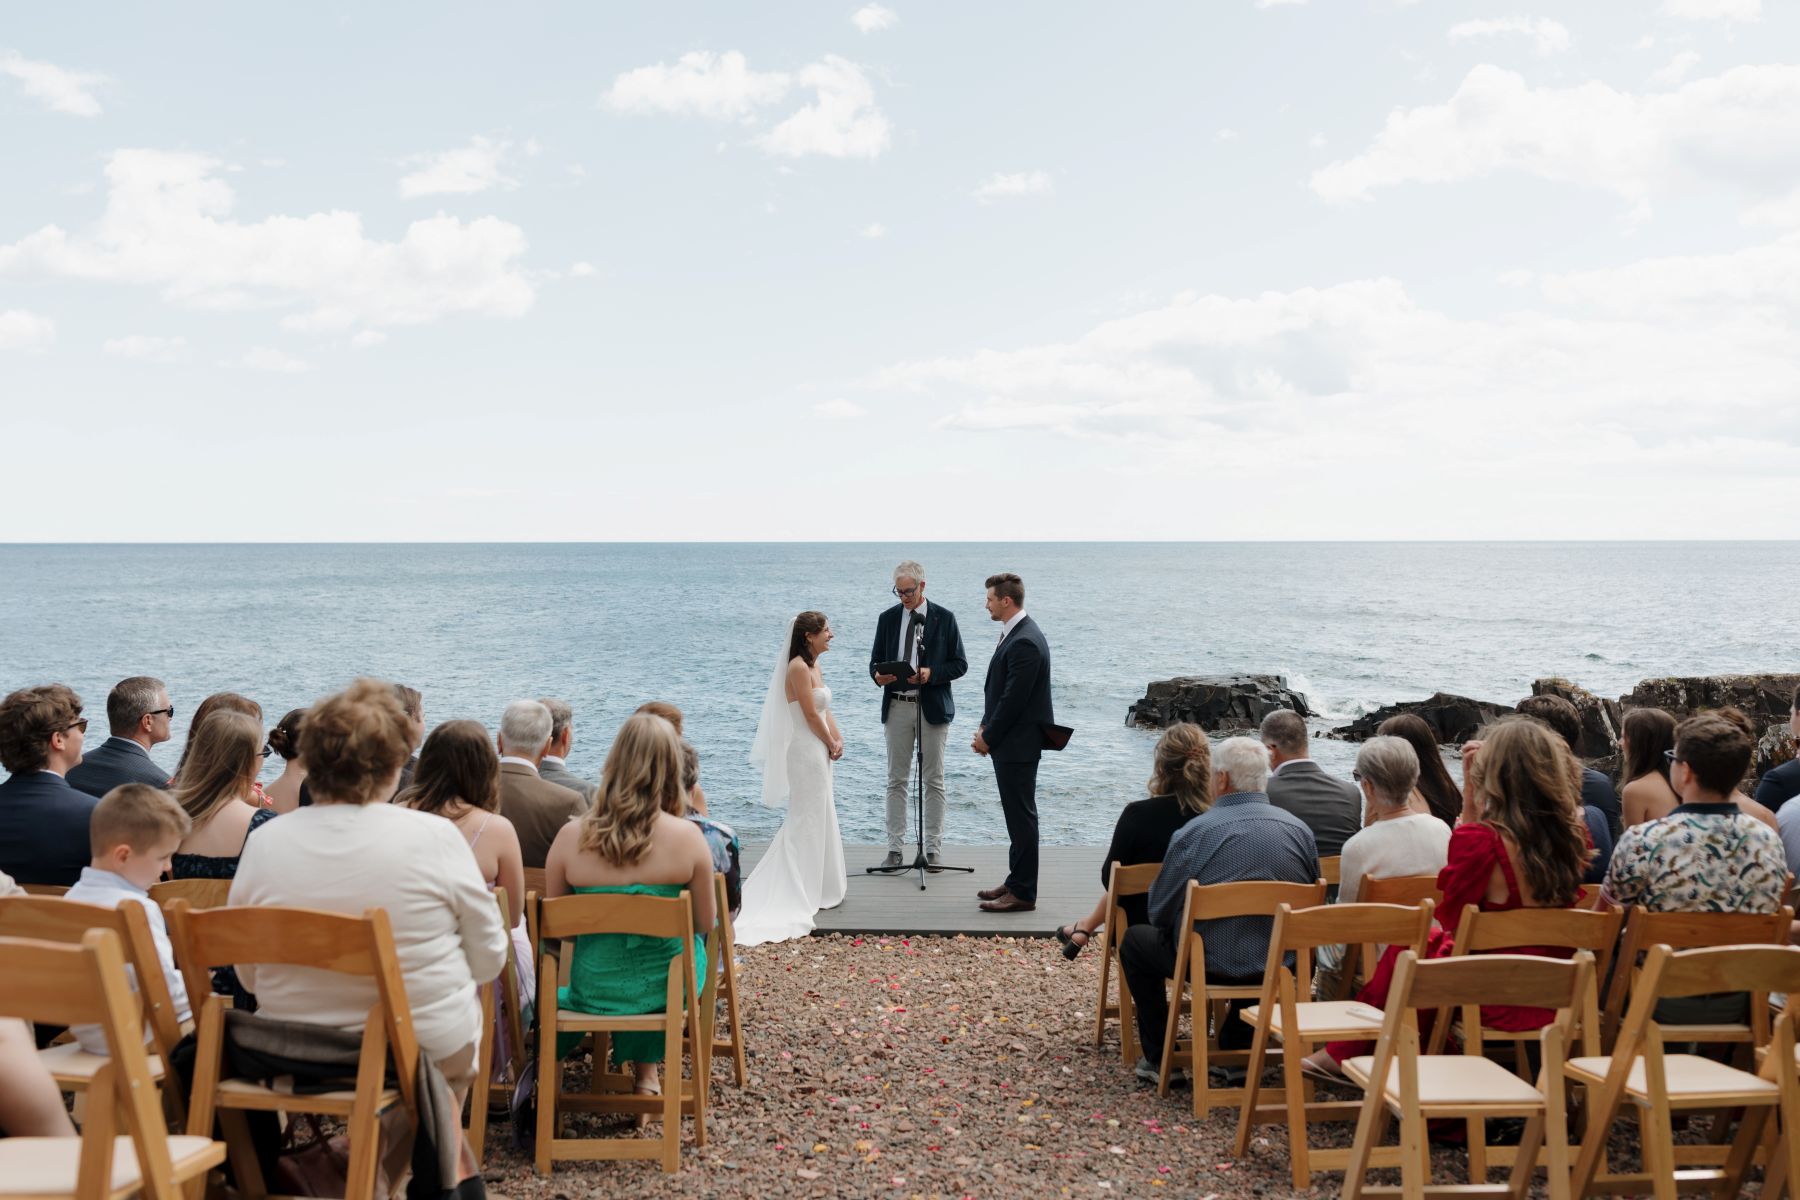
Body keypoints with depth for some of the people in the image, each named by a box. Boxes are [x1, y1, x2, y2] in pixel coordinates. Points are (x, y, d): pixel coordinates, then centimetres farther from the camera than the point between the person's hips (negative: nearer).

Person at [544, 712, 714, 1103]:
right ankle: (646, 1069, 39)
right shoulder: (687, 836, -16)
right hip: (667, 986, -1)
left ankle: (643, 1070, 40)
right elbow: (705, 923, -5)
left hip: (594, 990, 1)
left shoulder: (570, 836, -13)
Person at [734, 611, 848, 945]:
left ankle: (819, 886, 26)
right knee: (808, 821, -1)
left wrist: (837, 740, -1)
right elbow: (811, 715, -18)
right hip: (806, 752, -10)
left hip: (818, 753, 10)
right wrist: (831, 743, -6)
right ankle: (808, 893, 7)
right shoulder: (798, 667, -17)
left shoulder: (813, 666, 12)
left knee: (817, 820, 16)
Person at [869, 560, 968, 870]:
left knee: (934, 780, 3)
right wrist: (878, 675, -13)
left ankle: (933, 848, 9)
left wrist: (931, 673, -17)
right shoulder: (887, 619, 7)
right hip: (897, 706, 2)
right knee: (897, 780, 4)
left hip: (932, 707, -2)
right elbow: (875, 661, 11)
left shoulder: (944, 618, 0)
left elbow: (960, 664, 0)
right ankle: (895, 849, 7)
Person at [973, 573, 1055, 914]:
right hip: (1009, 743, 10)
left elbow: (1013, 699, -21)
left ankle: (1023, 893, 4)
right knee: (1017, 814, 17)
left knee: (1021, 817, -3)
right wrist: (986, 728, 7)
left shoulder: (1025, 643, -21)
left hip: (1018, 745, -10)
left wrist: (988, 737, -12)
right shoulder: (1014, 633, 11)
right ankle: (1017, 882, 27)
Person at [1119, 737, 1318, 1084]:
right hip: (1281, 966, 5)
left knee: (1134, 940, 20)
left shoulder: (1195, 832, -14)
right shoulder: (1301, 830, -2)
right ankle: (1235, 1053, 35)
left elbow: (1159, 912, -5)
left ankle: (1160, 1060, 21)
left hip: (1212, 965, -4)